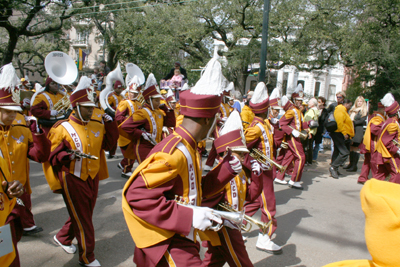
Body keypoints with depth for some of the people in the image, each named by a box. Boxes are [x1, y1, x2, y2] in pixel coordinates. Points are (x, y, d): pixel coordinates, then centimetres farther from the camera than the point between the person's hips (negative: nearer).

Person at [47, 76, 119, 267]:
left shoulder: (96, 127, 5)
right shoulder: (62, 129, -11)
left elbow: (109, 142, 9)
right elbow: (53, 156, -10)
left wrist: (109, 123, -2)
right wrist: (69, 155, -30)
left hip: (92, 178, 6)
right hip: (73, 180, -6)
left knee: (84, 214, 22)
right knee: (82, 219, 3)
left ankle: (62, 238, 48)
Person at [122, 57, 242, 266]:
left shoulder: (187, 148, 5)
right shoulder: (174, 153, -26)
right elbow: (137, 195, -30)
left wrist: (227, 168, 2)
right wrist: (189, 216, -31)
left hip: (179, 238, 10)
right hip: (166, 242, -10)